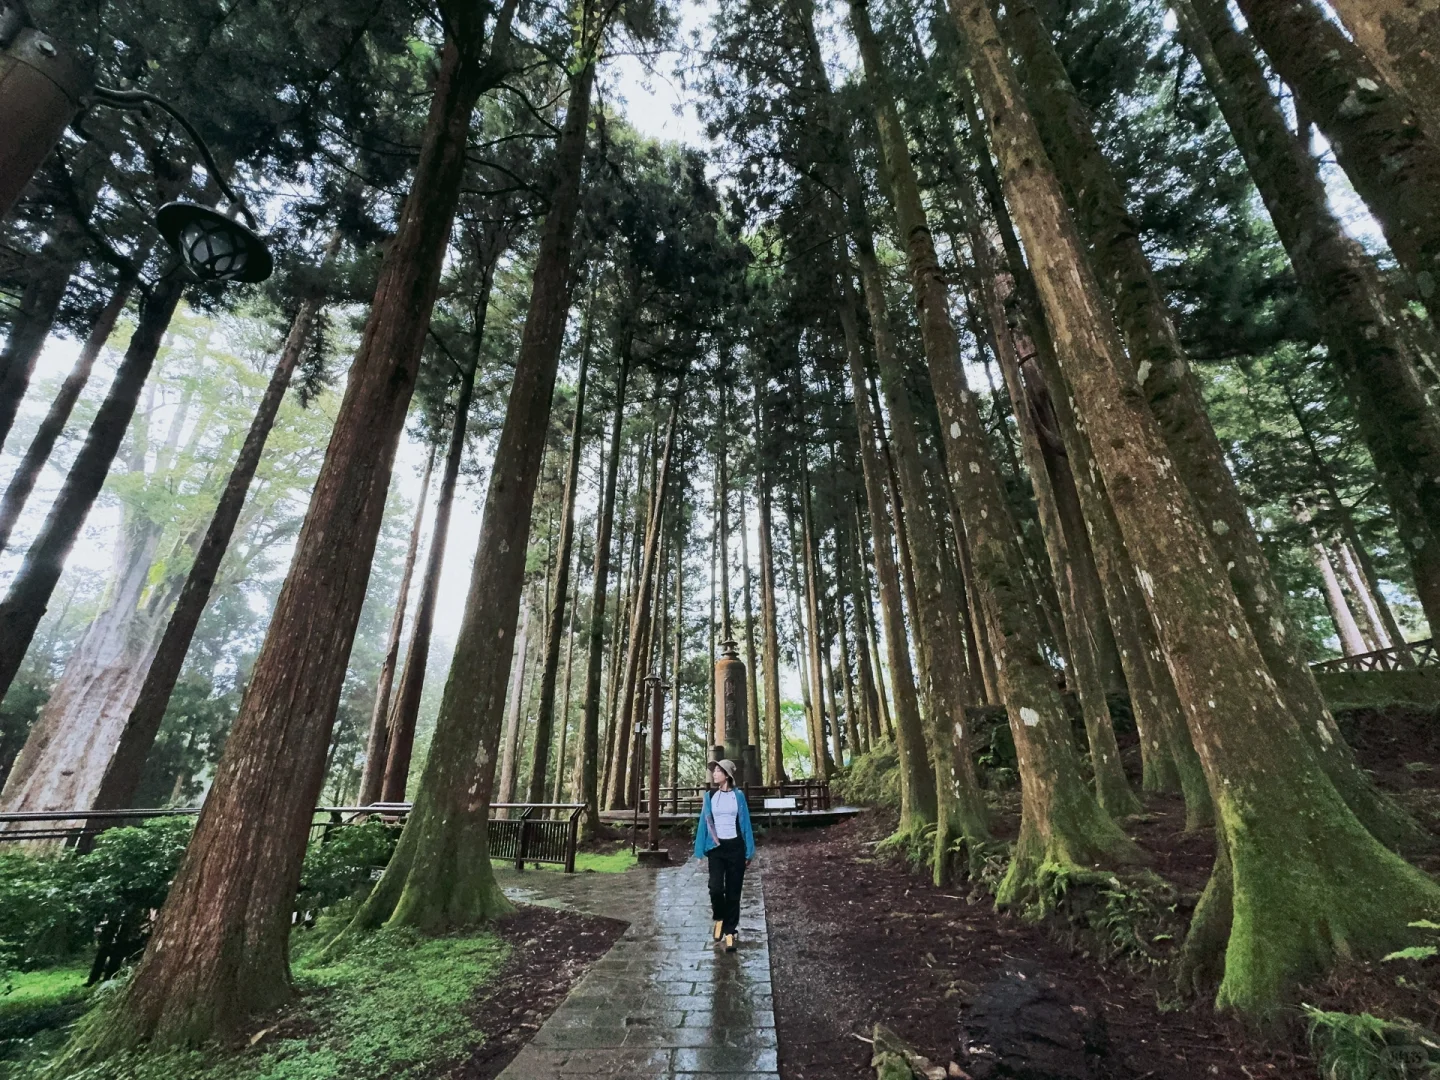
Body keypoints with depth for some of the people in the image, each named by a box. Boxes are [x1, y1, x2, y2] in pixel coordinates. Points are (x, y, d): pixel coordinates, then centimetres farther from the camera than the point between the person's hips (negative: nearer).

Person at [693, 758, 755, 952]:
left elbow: (745, 823, 2)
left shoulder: (738, 795, -1)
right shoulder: (709, 796, 2)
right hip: (716, 848, 1)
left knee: (733, 891, 3)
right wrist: (700, 851, 4)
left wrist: (749, 852, 2)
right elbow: (704, 823, 6)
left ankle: (730, 932, 18)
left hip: (735, 847, 0)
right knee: (715, 887, -14)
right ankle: (719, 918, 15)